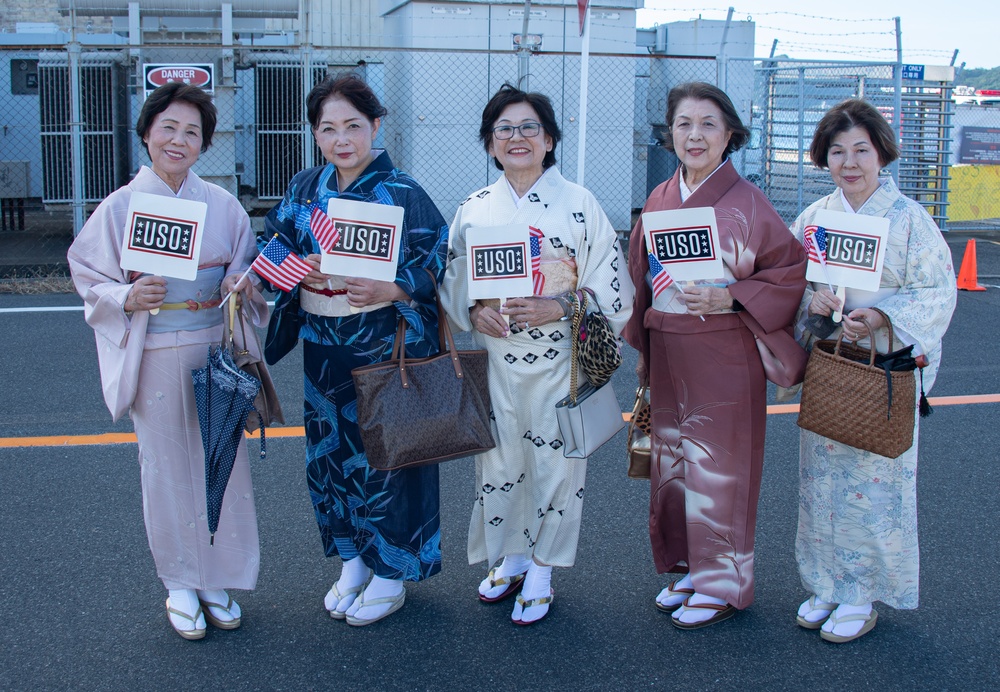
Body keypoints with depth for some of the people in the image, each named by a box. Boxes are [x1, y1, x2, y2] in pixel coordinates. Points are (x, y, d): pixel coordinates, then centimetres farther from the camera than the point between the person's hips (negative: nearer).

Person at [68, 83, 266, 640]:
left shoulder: (223, 205, 3)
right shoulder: (120, 207, -1)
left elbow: (251, 272, 12)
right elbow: (91, 279, 2)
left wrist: (244, 285, -10)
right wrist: (129, 297, -17)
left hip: (218, 353, 2)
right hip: (156, 358, -2)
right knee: (169, 468, 6)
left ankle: (219, 579, 24)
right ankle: (181, 584, 23)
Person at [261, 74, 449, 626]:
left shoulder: (403, 193, -8)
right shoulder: (304, 190, 7)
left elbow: (439, 267, -10)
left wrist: (389, 290, -25)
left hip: (387, 346, -5)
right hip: (323, 345, 5)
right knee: (330, 450, 12)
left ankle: (392, 574, 19)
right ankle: (353, 561, 31)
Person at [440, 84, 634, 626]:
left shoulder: (579, 205, -3)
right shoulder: (474, 209, 6)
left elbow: (611, 290, -4)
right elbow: (452, 281, 11)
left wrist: (560, 306, -18)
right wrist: (475, 310, -9)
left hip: (558, 360, -2)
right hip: (495, 358, 3)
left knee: (553, 462, 4)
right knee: (499, 462, 10)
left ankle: (541, 571, 21)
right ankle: (511, 558, 31)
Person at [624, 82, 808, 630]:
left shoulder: (747, 203, -8)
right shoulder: (658, 202, 7)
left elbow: (793, 273, -7)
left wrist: (729, 298, -18)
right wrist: (642, 350, 12)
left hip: (723, 354, -5)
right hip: (667, 354, 6)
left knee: (717, 466, 1)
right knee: (672, 462, 13)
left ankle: (722, 584, 16)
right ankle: (687, 567, 29)